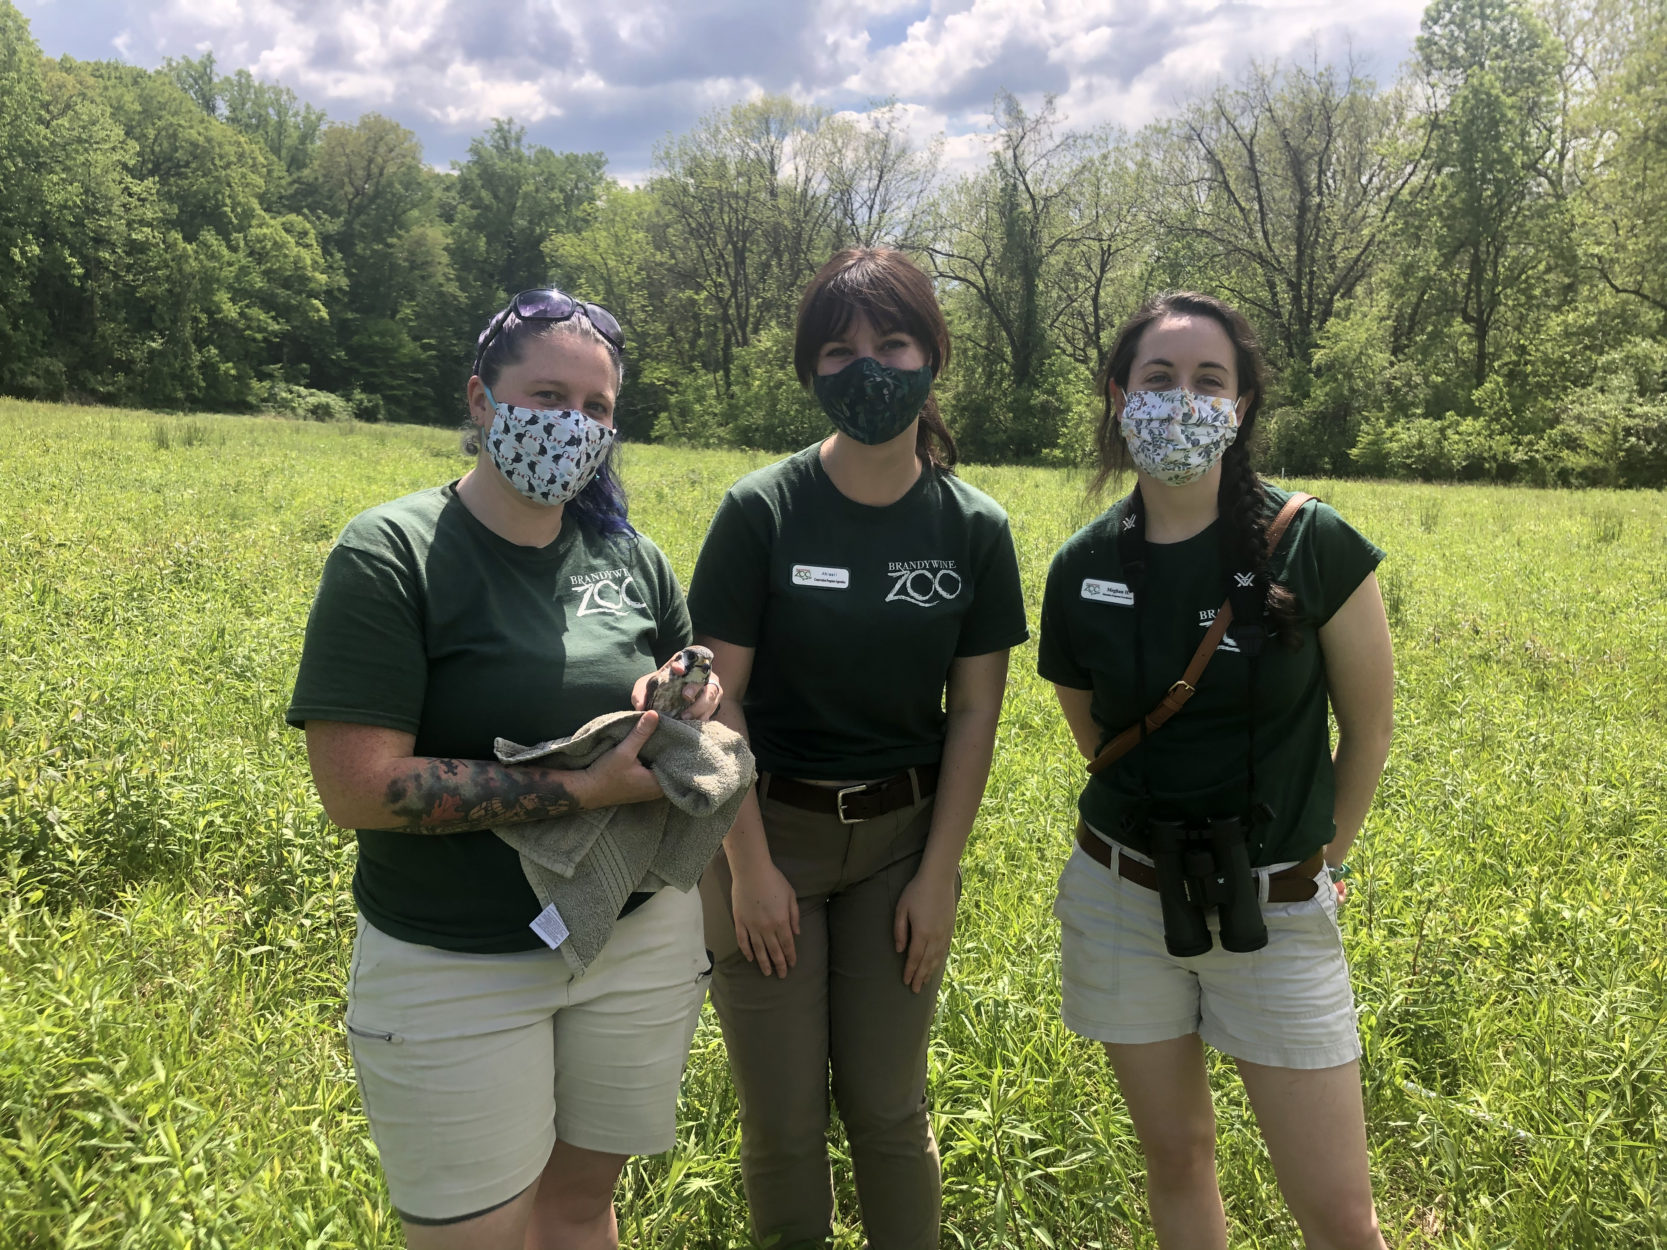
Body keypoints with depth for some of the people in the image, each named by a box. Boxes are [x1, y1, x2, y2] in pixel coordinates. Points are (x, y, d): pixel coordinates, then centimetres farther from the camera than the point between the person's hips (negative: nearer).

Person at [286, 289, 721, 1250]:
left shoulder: (631, 555, 2)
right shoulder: (391, 556, -13)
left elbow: (703, 695, 13)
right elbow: (357, 789, -20)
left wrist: (688, 700, -12)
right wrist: (587, 788, -24)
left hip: (642, 943, 4)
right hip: (456, 973, -4)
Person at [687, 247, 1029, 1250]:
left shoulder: (975, 529, -4)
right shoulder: (762, 511, -10)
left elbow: (976, 710, -1)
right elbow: (715, 697, -9)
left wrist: (939, 873, -3)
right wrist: (750, 865, -10)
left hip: (901, 838, 1)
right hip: (769, 829, -1)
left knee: (887, 1107, 10)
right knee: (784, 1117, 8)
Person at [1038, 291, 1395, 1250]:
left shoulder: (1313, 545, -12)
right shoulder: (1084, 569, -4)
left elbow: (1368, 729, -1)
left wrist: (1319, 858, 6)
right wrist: (1176, 817, 12)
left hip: (1274, 912, -2)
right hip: (1122, 899, 2)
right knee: (1176, 1154, 16)